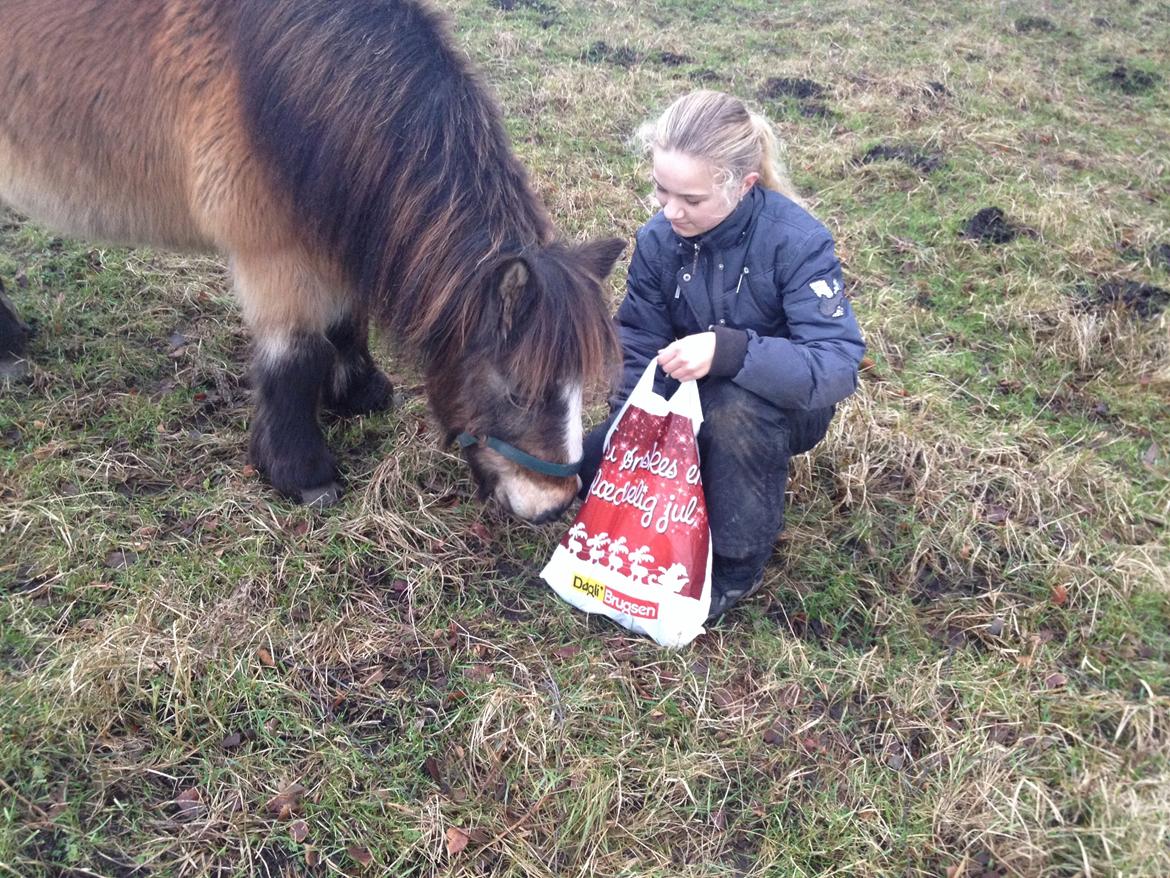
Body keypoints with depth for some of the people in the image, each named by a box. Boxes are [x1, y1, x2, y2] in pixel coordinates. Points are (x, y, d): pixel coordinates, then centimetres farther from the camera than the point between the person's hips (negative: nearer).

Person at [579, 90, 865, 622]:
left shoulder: (797, 242, -28)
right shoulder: (658, 239, -14)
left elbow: (838, 366, -36)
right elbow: (640, 350, -7)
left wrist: (729, 350, -49)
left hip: (780, 409, -4)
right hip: (690, 401, 5)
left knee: (734, 406, -39)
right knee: (589, 468, -13)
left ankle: (739, 563, -14)